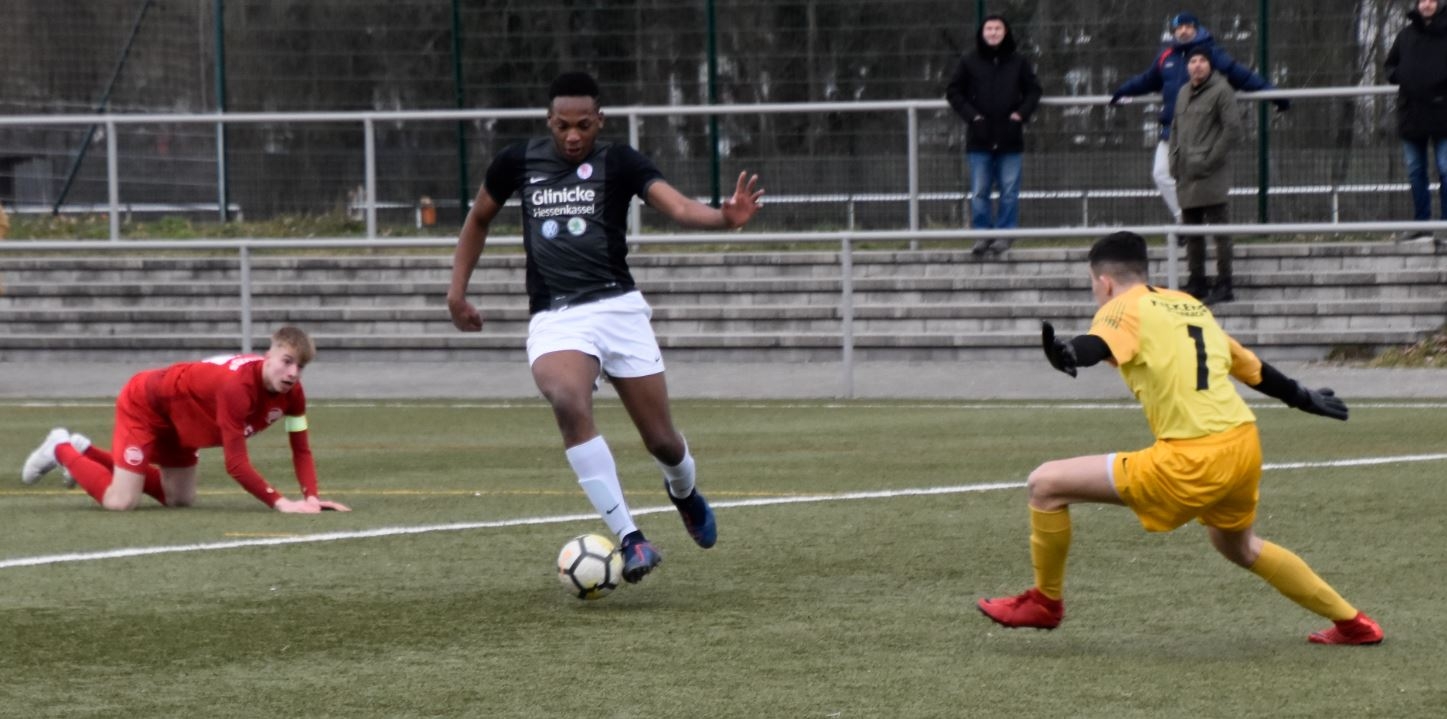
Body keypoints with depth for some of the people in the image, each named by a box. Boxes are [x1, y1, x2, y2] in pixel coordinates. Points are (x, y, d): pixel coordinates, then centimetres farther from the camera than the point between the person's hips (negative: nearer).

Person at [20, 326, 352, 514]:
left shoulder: (292, 392, -18)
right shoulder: (238, 385, -41)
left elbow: (301, 449, -10)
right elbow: (236, 464, -40)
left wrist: (311, 497, -26)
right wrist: (280, 503, -43)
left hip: (177, 419, 8)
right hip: (144, 403, -8)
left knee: (180, 500, 17)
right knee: (120, 501, -17)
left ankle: (86, 451, 29)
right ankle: (62, 450, 12)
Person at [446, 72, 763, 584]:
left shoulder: (618, 162, -1)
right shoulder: (519, 162, 6)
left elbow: (679, 208, -17)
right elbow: (479, 219, 24)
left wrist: (724, 217, -38)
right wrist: (457, 290, 18)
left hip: (618, 307, 0)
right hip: (553, 318, 0)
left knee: (661, 440, 3)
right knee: (569, 402, -32)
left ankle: (683, 492, 44)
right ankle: (630, 540, -30)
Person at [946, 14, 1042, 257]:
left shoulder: (1018, 62, 5)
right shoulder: (969, 62, 3)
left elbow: (1033, 91, 11)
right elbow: (954, 91, 7)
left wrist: (1022, 113, -4)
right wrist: (970, 114, -6)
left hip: (1009, 137, 0)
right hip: (979, 137, 0)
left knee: (1009, 191, 0)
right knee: (979, 191, 0)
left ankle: (1004, 233, 7)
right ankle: (982, 234, 6)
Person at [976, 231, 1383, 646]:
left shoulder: (1125, 309, 0)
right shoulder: (1190, 306, 21)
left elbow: (1097, 346, -26)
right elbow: (1253, 368, 31)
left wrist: (1066, 354, -47)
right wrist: (1305, 399, 47)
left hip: (1193, 460, -8)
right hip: (1245, 446, 8)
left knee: (1047, 484, 0)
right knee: (1238, 547, 36)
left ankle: (1045, 603, 14)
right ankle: (1352, 623, 42)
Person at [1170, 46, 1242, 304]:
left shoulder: (1221, 91, -5)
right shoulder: (1183, 94, 17)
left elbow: (1232, 130, -11)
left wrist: (1210, 160, -14)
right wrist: (1175, 161, 11)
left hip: (1210, 176, -8)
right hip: (1186, 176, 8)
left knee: (1219, 229, -6)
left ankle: (1224, 285, -5)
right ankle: (1197, 281, 19)